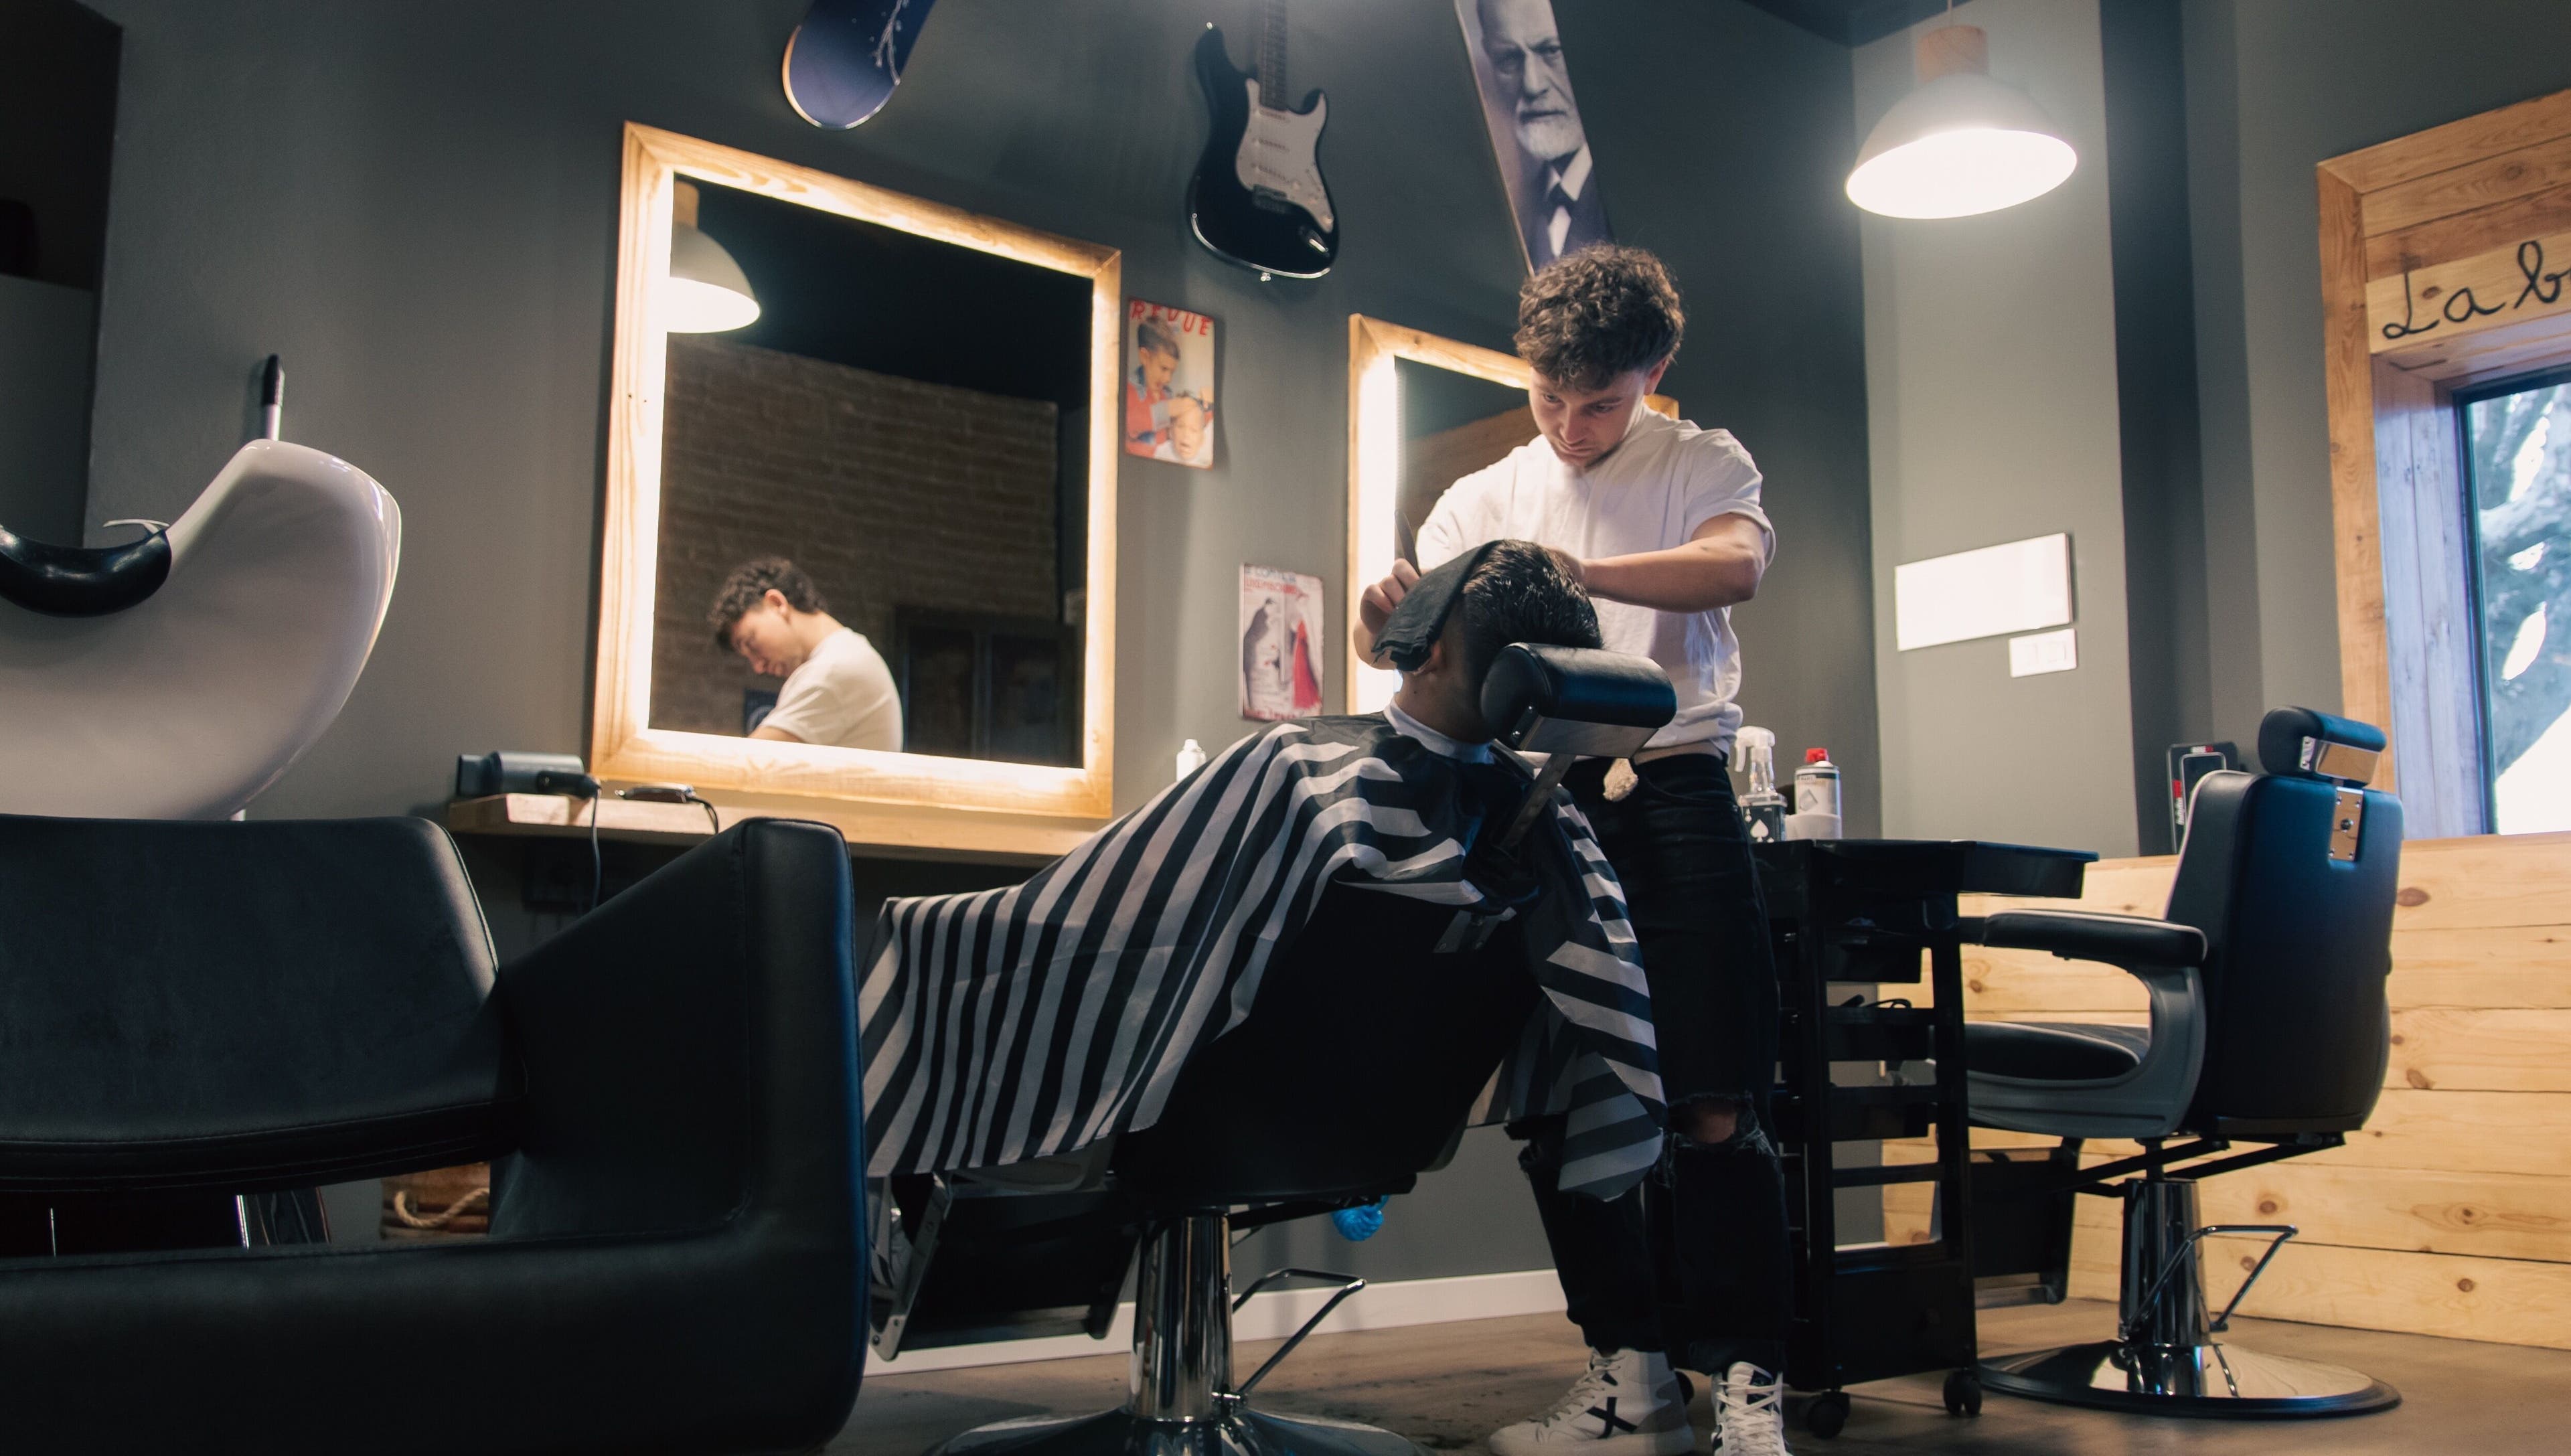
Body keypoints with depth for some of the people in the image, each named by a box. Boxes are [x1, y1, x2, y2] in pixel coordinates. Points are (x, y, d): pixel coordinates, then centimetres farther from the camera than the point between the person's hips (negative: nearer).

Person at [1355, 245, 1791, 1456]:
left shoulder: (1702, 463, 7)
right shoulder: (1487, 497, 17)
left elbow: (1734, 563, -16)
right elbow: (1387, 634, 9)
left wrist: (1574, 572, -31)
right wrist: (1385, 607, -17)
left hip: (1671, 792, -4)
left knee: (1714, 1106, -7)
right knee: (1548, 1107, 4)